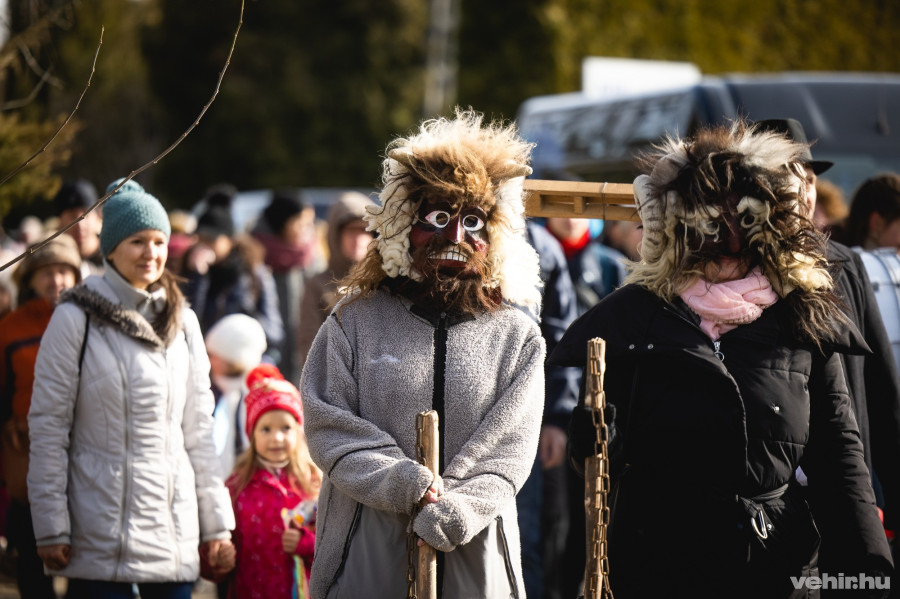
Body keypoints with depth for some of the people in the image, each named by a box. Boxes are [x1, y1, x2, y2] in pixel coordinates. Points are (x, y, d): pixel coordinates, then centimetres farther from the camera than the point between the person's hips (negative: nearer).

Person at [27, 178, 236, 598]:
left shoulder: (181, 323, 12)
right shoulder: (76, 319, -3)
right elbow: (47, 427, -5)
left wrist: (216, 521, 11)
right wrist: (50, 528, -9)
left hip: (174, 534, 4)